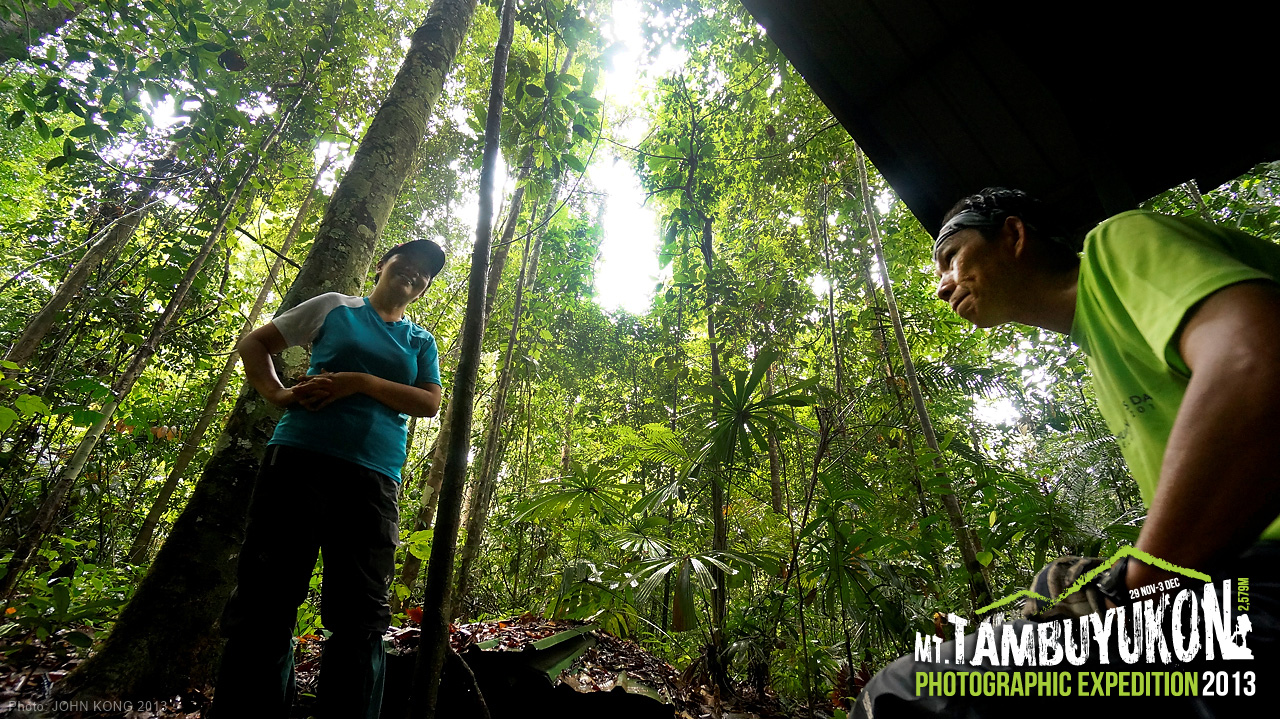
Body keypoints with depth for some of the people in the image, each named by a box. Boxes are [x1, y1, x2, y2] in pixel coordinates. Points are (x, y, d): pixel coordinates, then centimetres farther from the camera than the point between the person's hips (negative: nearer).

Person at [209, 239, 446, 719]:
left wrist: (362, 382, -10)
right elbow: (254, 343, 16)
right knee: (264, 603, 1)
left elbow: (430, 403, 3)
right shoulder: (335, 307, 13)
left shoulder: (421, 341, 17)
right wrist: (277, 395, -3)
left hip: (373, 480, 2)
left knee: (361, 618, 2)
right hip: (300, 458, -1)